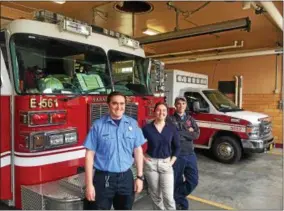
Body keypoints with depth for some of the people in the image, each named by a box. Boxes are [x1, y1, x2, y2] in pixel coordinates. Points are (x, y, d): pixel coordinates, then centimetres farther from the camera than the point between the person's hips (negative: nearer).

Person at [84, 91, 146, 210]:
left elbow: (138, 151, 5)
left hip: (126, 178, 3)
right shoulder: (98, 125, -7)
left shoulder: (132, 124, 1)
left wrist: (140, 177, 3)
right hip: (103, 179, -2)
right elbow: (90, 154, -7)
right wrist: (89, 184, -8)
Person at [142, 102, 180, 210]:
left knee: (168, 196, -3)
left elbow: (177, 146, 7)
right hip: (150, 163, 0)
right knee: (155, 194, 13)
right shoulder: (147, 128, -7)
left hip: (166, 163, 0)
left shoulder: (172, 128, -1)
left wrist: (172, 161, 1)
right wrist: (143, 157, -4)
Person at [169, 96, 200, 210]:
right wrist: (188, 132, -9)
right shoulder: (170, 119, -5)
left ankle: (177, 196, 27)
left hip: (190, 154, 4)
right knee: (177, 181, 9)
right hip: (176, 155, -4)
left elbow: (196, 135, -4)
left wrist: (181, 133, -11)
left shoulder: (190, 119, 8)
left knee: (193, 180, 6)